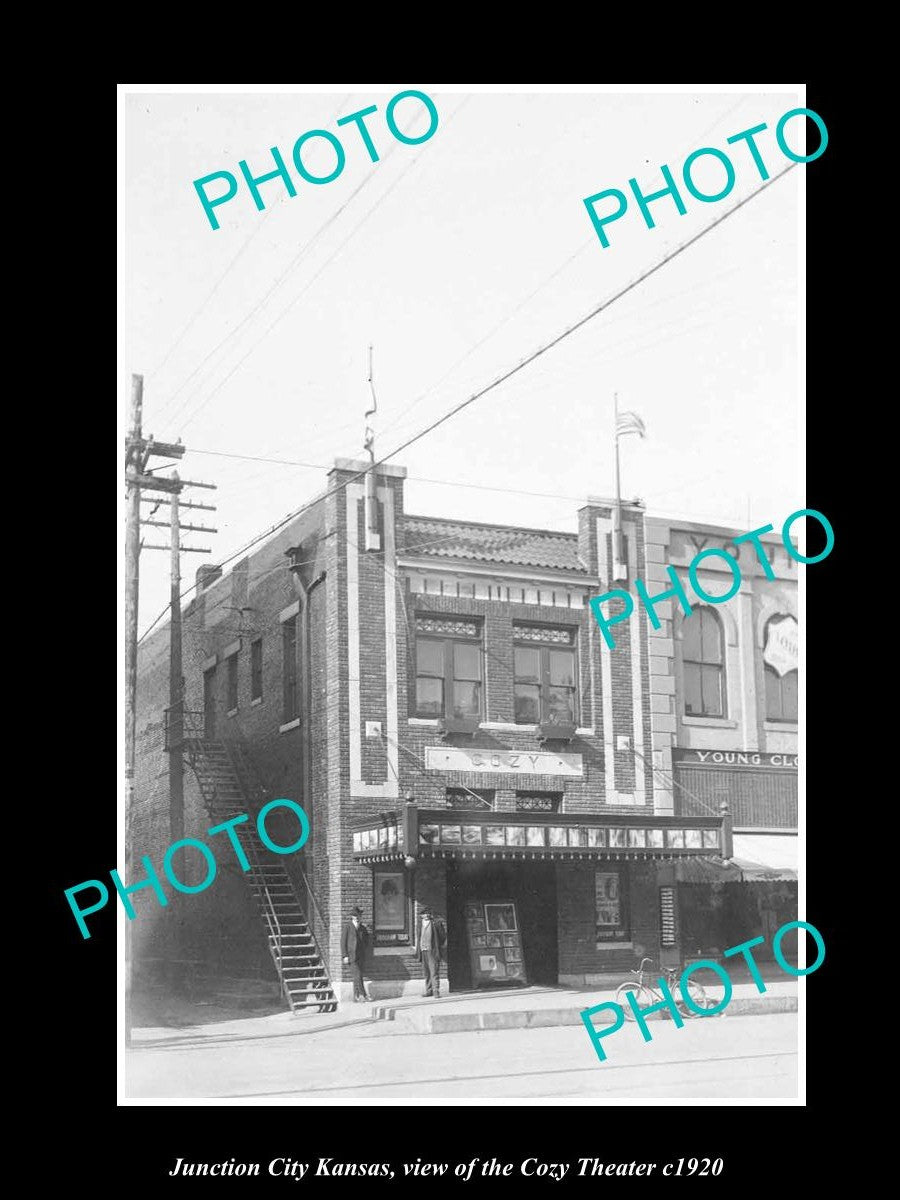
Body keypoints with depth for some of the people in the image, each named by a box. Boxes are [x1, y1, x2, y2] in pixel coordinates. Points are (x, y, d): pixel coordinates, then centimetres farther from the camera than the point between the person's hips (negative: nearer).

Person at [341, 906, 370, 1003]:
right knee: (358, 975, -13)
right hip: (351, 955, -5)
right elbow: (343, 942, -4)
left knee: (357, 976, 6)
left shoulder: (362, 928, 12)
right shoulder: (347, 927, -2)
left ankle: (356, 996, 10)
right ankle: (363, 994, -11)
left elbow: (366, 941, 25)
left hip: (360, 955, 5)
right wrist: (345, 956, -9)